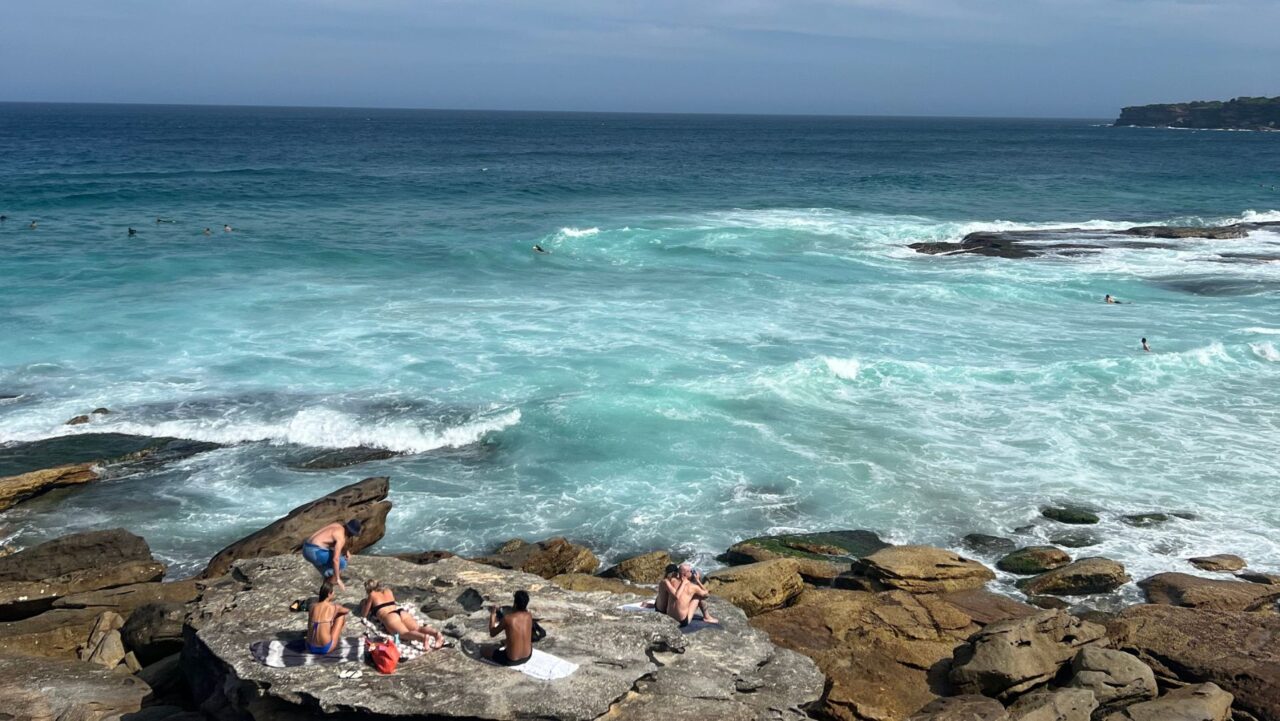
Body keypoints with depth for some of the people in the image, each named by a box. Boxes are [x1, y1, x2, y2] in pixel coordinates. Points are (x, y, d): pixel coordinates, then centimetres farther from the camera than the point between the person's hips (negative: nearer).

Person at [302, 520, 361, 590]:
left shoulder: (338, 526, 14)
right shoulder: (341, 538, -14)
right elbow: (335, 559, -22)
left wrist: (346, 551, 17)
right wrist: (338, 579, -18)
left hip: (307, 549, 10)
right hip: (315, 552, -10)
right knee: (341, 563, -5)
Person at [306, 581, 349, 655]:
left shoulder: (313, 606, 2)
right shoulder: (334, 607, -7)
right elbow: (347, 611, 17)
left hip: (311, 648, 5)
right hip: (326, 648, -5)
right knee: (341, 615, 15)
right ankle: (338, 635, 35)